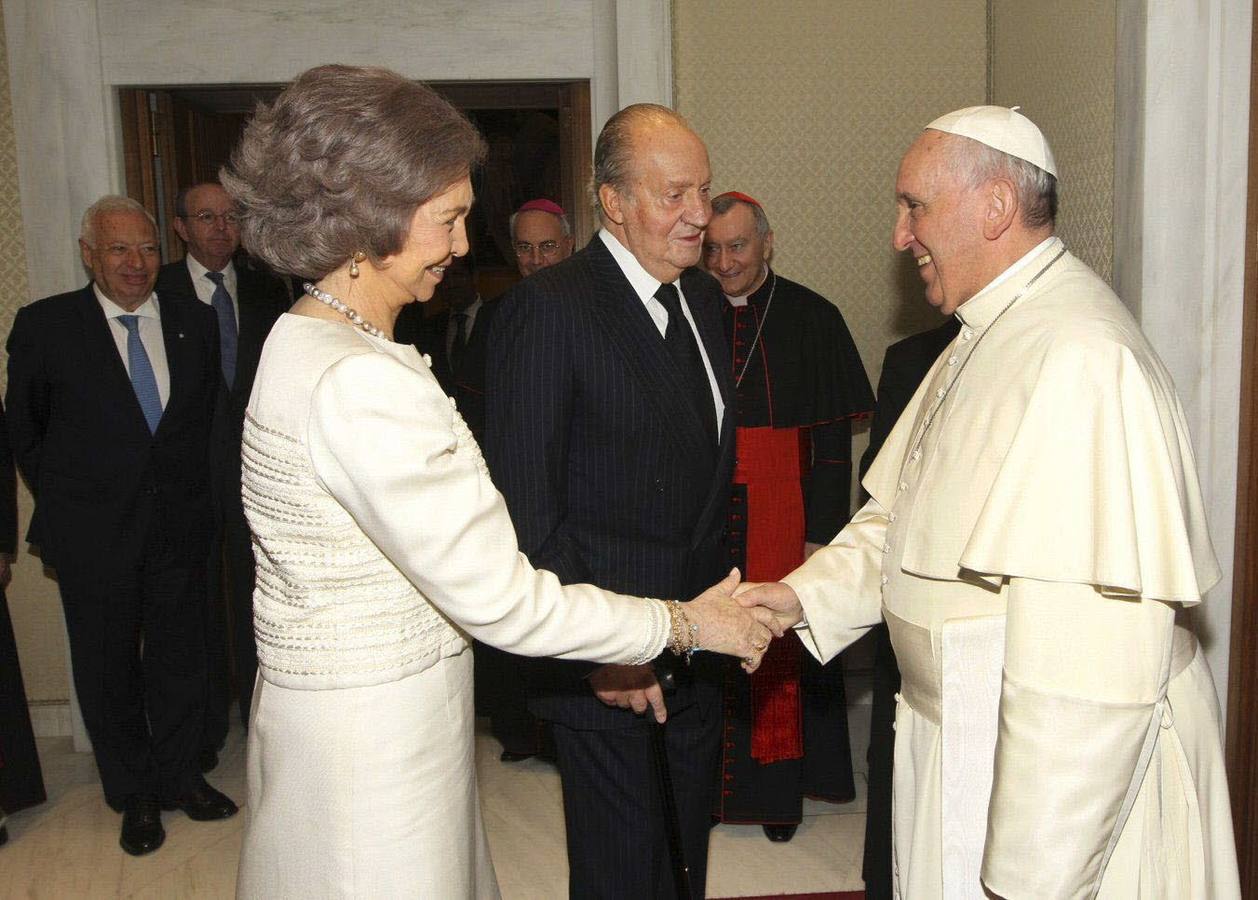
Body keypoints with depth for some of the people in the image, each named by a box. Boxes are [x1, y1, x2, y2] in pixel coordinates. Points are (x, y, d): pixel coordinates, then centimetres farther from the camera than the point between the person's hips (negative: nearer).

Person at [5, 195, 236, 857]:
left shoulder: (195, 324, 3)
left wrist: (191, 491, 8)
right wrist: (62, 498, 4)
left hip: (179, 527, 2)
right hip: (94, 531, -2)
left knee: (180, 657, 12)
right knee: (107, 666, 10)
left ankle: (180, 777, 31)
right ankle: (134, 795, 28)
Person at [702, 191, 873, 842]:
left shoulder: (812, 319, -2)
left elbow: (834, 438, -4)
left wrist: (822, 535, -10)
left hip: (784, 514, -2)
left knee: (781, 653, 5)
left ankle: (780, 788, 23)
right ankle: (707, 783, 24)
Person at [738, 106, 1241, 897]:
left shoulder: (1080, 358, -25)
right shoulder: (984, 340, 10)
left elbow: (1090, 658, -29)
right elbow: (901, 518, 13)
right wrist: (806, 595, -2)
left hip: (1062, 768, -9)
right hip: (962, 741, 9)